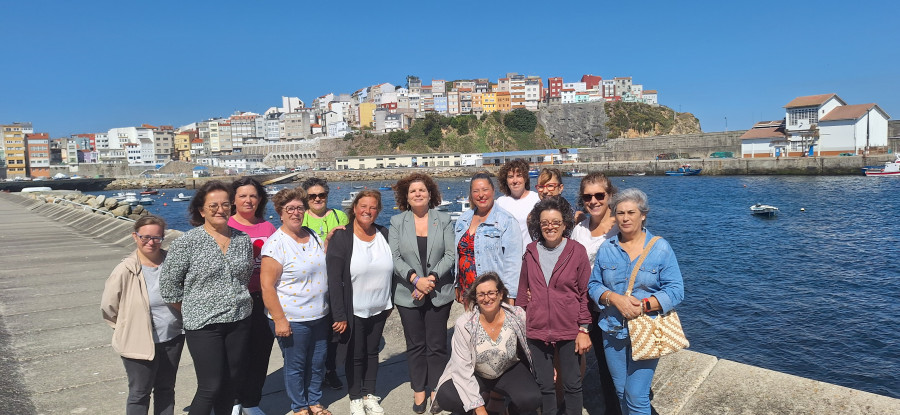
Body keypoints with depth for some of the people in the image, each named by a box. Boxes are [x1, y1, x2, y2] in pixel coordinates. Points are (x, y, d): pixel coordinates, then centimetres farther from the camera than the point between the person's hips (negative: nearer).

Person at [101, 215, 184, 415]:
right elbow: (108, 307, -2)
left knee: (166, 389, 18)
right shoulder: (125, 270, -14)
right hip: (140, 343, -3)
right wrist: (128, 327, 4)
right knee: (140, 393, 10)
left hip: (173, 339, 3)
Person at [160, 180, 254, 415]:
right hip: (203, 325, -4)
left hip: (239, 322, 5)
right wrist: (191, 312, 0)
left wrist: (237, 301, 11)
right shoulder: (188, 242, -10)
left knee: (232, 382, 14)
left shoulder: (243, 240, 5)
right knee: (211, 387, -3)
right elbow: (169, 284, -5)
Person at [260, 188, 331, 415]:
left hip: (319, 316, 6)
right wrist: (279, 320, -18)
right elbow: (267, 286, -16)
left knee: (317, 363, 17)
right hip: (292, 319, -6)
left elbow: (325, 266, 20)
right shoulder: (276, 243, -14)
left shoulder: (312, 235, 6)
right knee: (296, 366, 9)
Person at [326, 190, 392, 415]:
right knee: (356, 354, 10)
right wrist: (339, 315, -20)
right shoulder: (341, 237, -14)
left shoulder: (384, 234, -1)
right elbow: (334, 279, -17)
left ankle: (369, 394, 33)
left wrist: (390, 302, 8)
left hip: (379, 309, 4)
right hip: (354, 311, -4)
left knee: (372, 351, 17)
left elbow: (392, 270, 8)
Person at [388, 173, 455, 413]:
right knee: (415, 345, 11)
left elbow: (450, 256, -3)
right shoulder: (397, 222, 2)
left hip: (439, 294, 0)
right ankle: (418, 391, 24)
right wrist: (416, 279, -17)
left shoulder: (444, 220, 1)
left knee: (437, 345, 7)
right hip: (408, 294, 1)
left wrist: (432, 278, -15)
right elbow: (395, 257, -4)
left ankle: (436, 391, 21)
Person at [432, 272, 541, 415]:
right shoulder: (464, 324, -21)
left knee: (531, 400, -28)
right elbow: (463, 368, -21)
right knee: (445, 398, -27)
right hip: (475, 375, 0)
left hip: (510, 371, 1)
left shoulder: (518, 316, -18)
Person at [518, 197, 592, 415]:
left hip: (569, 331, -3)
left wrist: (584, 330, -7)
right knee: (544, 385, 15)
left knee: (572, 384, 9)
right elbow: (523, 292, 9)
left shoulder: (577, 251, -6)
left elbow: (585, 294, -5)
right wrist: (521, 326, 8)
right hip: (537, 331, 3)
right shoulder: (531, 252, 3)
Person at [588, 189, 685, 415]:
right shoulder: (606, 249, 3)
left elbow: (675, 291, -9)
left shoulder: (660, 248, -5)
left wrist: (643, 305, -21)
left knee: (636, 397, -4)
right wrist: (616, 299, -17)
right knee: (621, 393, 16)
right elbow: (594, 284, 2)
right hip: (612, 331, 4)